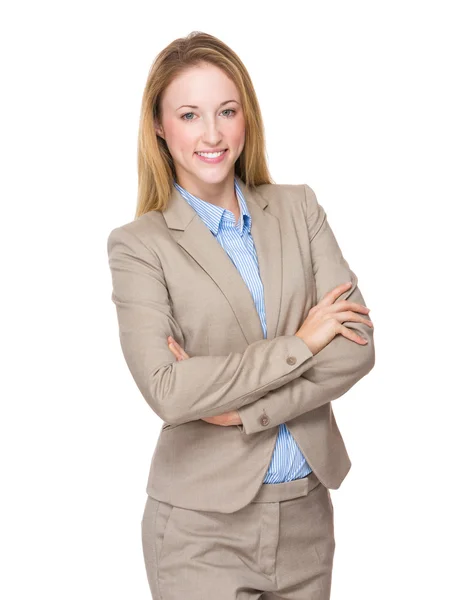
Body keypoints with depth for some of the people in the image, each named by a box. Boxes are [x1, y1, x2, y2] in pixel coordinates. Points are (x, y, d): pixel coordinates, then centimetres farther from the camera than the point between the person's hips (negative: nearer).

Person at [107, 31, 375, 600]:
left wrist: (242, 408, -15)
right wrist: (301, 343, -14)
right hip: (202, 526, -3)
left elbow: (358, 344, -5)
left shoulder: (298, 207, 3)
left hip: (307, 506, 4)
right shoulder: (138, 244, -7)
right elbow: (166, 391, -18)